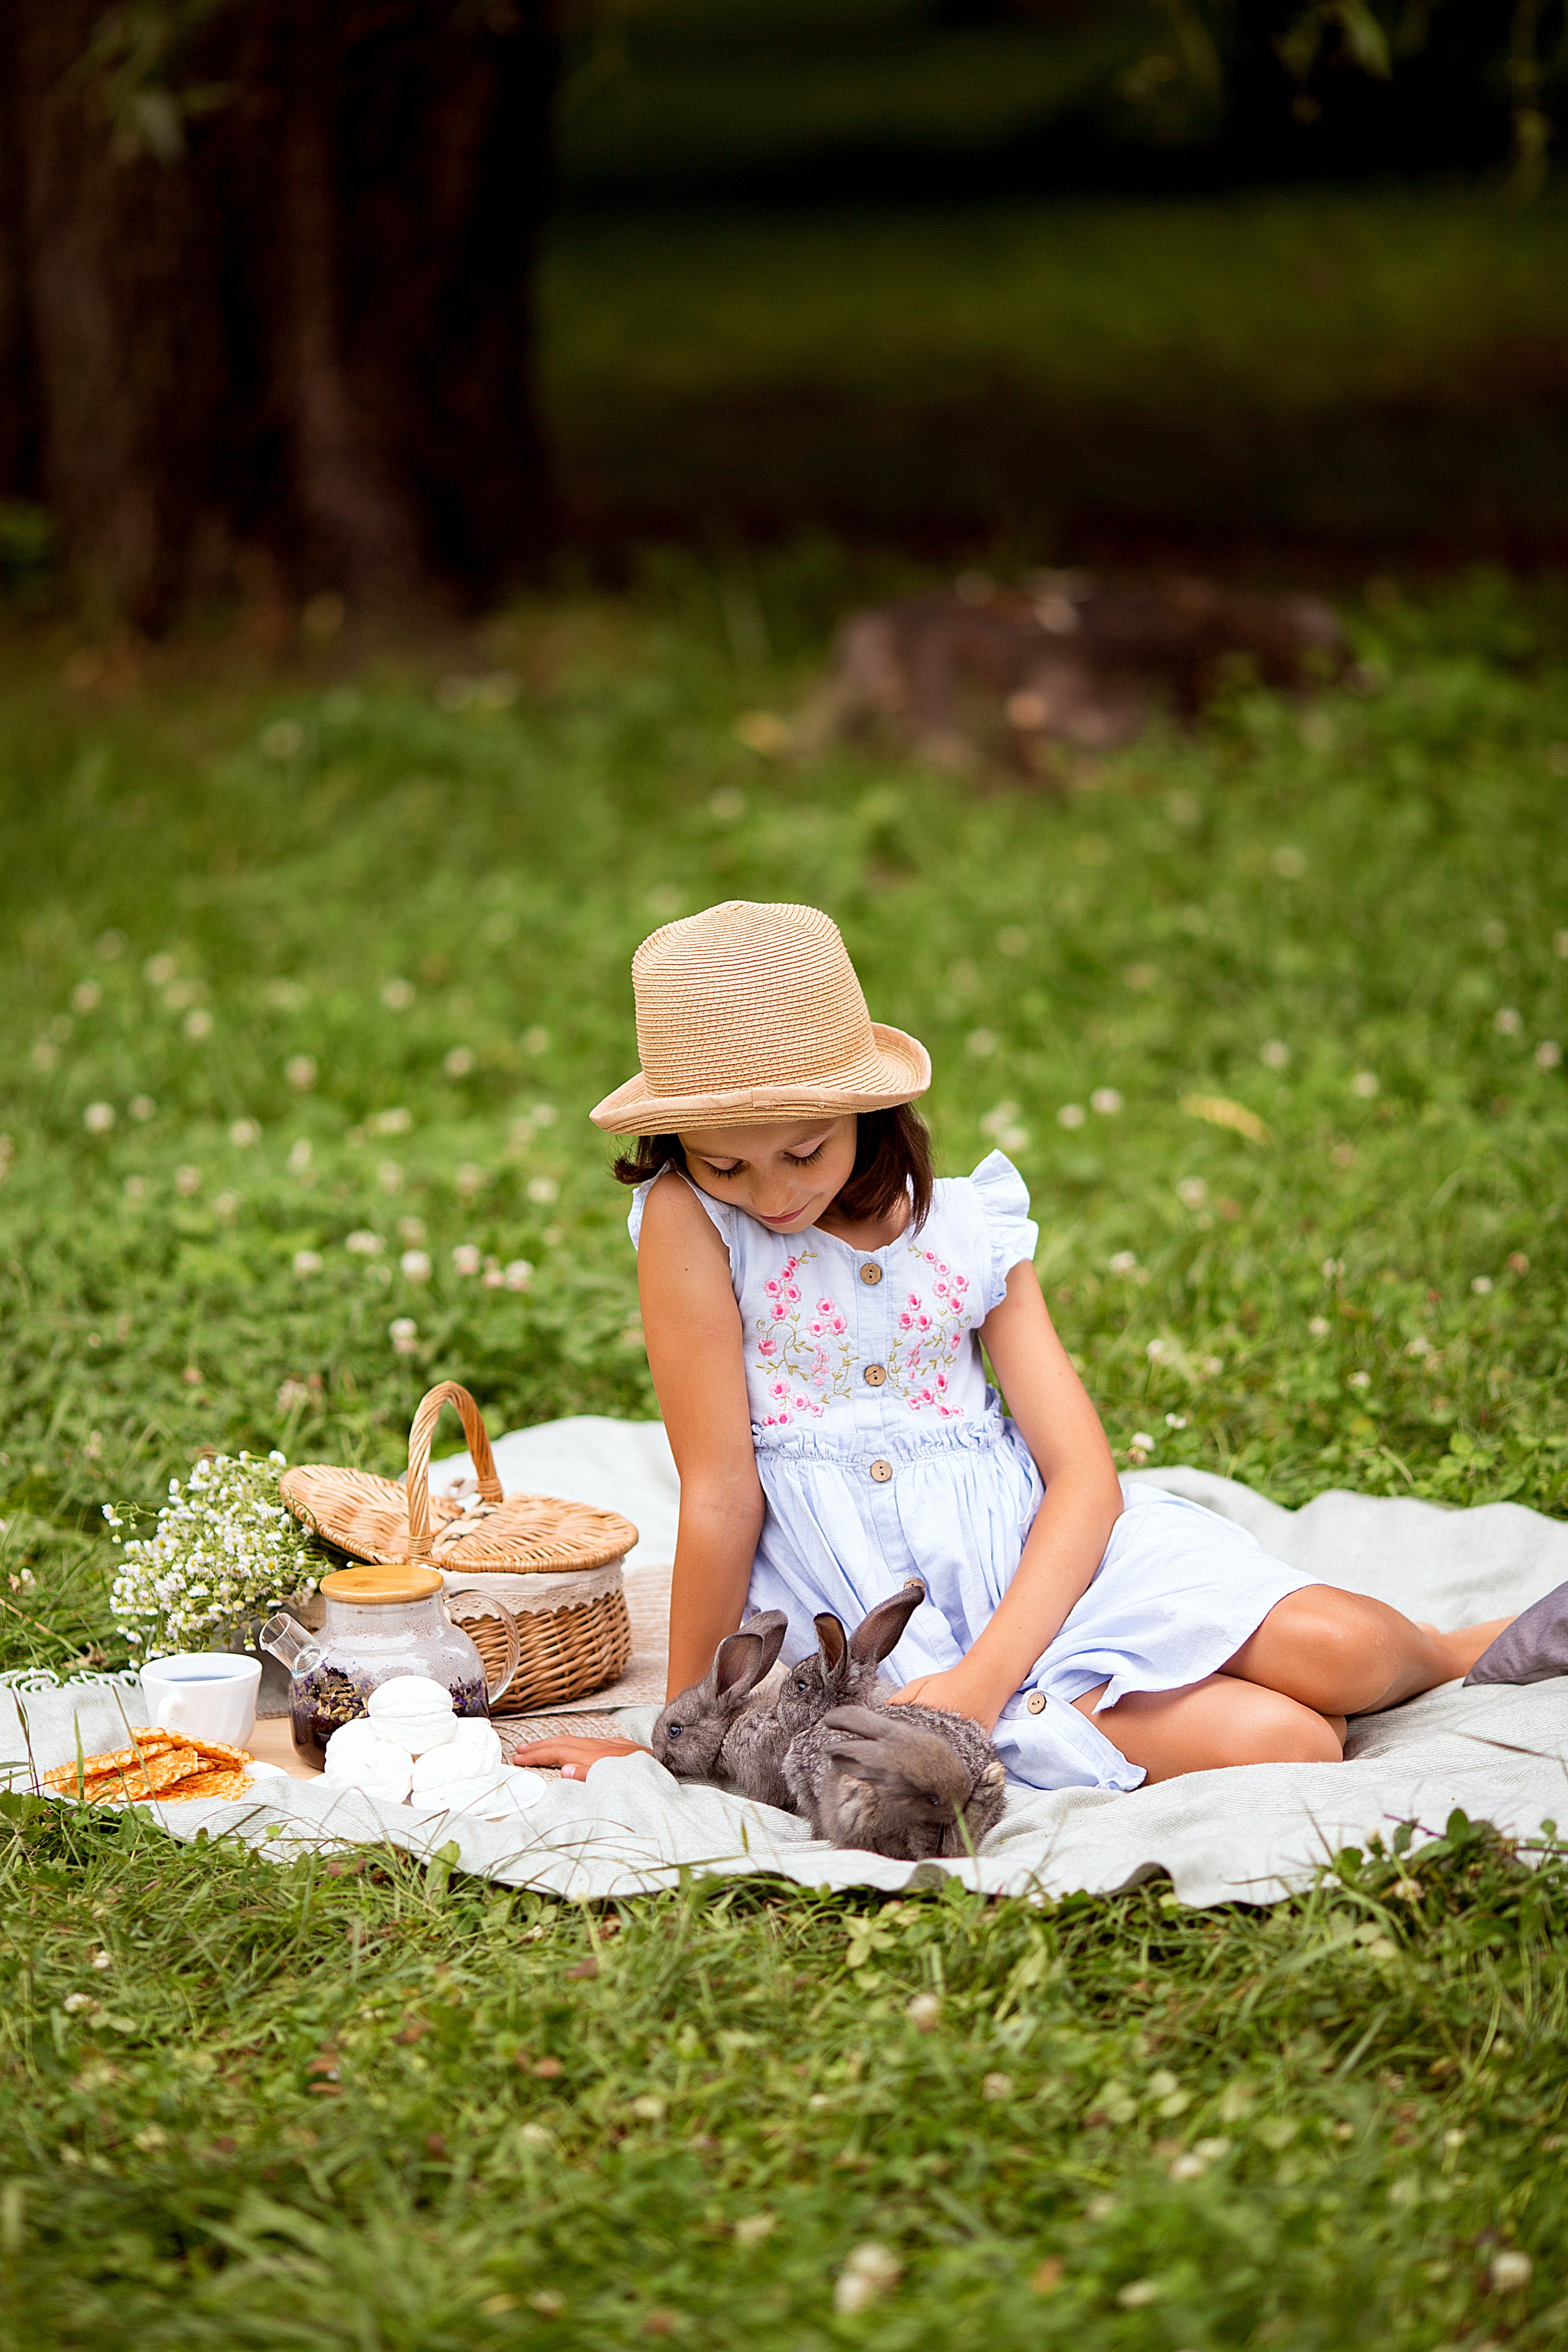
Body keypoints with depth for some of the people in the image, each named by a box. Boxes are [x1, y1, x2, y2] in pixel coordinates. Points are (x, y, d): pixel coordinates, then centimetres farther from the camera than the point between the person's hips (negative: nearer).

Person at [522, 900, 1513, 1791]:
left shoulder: (968, 1227, 2)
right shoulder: (690, 1222, -10)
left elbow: (1084, 1473, -5)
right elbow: (721, 1498, -8)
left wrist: (984, 1676, -19)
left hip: (1036, 1547, 4)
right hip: (883, 1630, -4)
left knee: (1338, 1654, -19)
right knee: (1289, 1746, -23)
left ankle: (1450, 1651, 15)